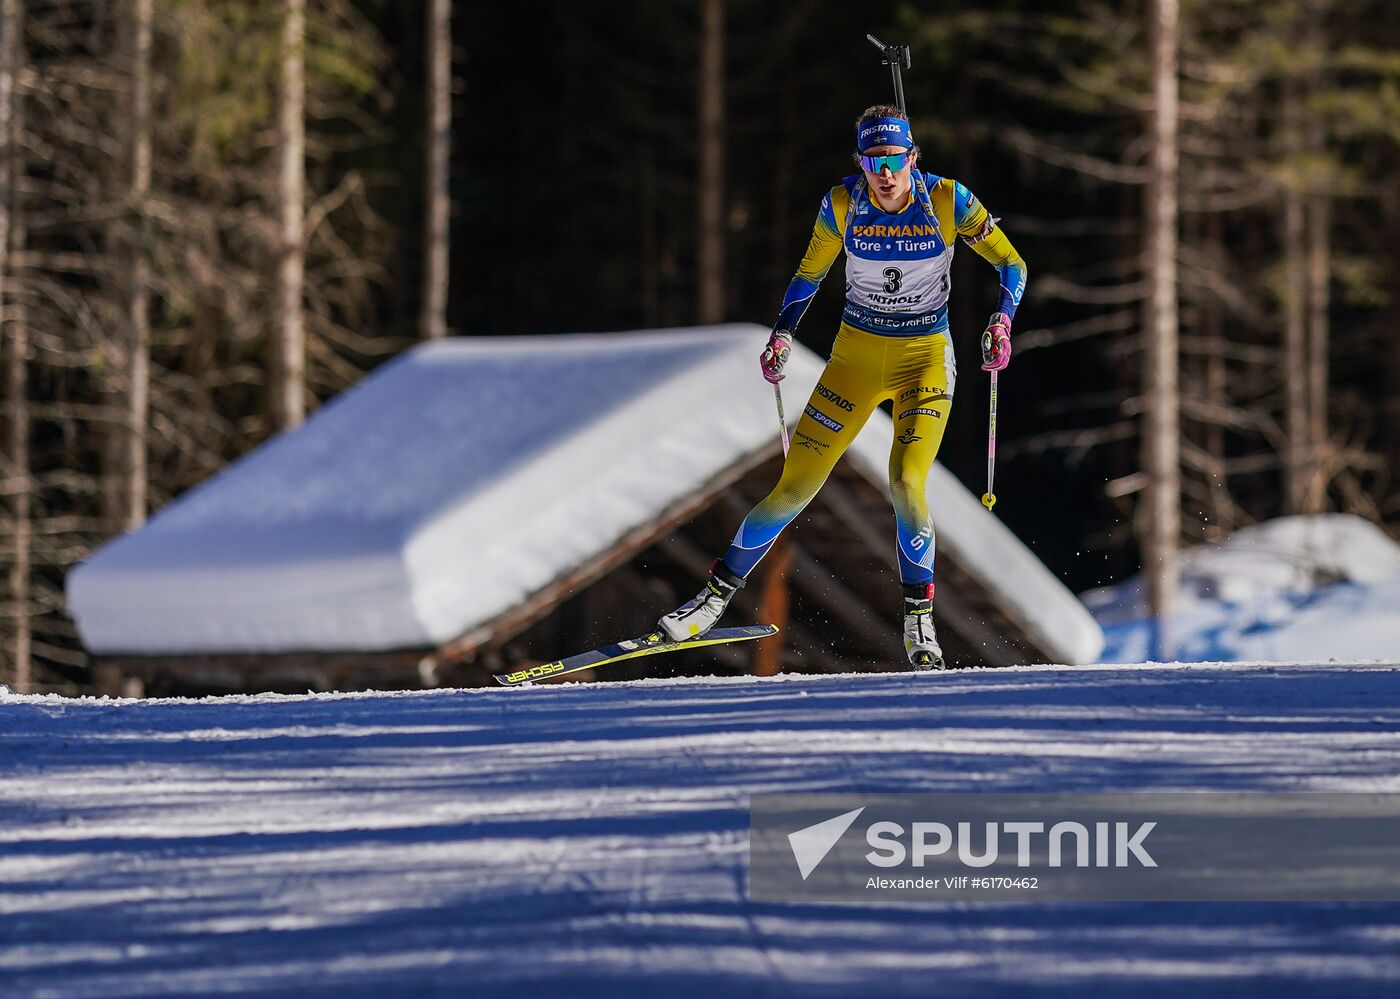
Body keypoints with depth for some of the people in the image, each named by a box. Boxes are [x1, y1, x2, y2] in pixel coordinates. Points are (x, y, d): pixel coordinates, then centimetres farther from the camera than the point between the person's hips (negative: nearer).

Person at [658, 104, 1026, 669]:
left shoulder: (947, 201, -15)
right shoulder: (842, 204, -11)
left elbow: (1011, 264, -6)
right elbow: (809, 273, 6)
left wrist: (1002, 321, -23)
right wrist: (782, 334, -7)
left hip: (925, 360, -2)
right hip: (855, 355, 2)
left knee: (906, 485, -21)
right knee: (795, 489, -4)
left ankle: (919, 623, -2)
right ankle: (714, 598, 10)